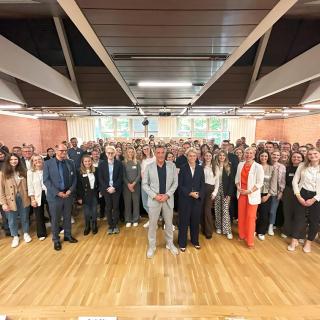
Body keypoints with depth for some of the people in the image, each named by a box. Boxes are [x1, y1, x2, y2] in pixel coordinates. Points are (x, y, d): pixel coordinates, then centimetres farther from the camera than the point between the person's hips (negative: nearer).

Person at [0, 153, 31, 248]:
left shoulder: (23, 171, 1)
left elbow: (27, 185, 4)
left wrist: (29, 197, 0)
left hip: (23, 198, 2)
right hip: (10, 200, -2)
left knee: (25, 217, 16)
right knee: (12, 220, 14)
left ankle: (26, 233, 37)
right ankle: (15, 236, 34)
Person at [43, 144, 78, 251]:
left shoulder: (70, 163, 4)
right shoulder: (48, 163, -5)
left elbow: (74, 178, 5)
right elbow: (46, 180, -9)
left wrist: (70, 190, -9)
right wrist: (57, 192, -16)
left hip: (68, 194, 3)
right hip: (54, 196, -3)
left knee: (67, 217, 16)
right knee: (55, 219, 10)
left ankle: (68, 235, 36)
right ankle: (56, 240, 29)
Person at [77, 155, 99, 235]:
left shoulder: (95, 170, 1)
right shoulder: (80, 172, -8)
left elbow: (98, 181, 7)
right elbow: (78, 186, -7)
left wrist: (99, 191, 3)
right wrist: (79, 197, -9)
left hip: (94, 194, 2)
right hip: (85, 195, -2)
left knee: (94, 212, 11)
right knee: (87, 213, 8)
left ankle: (94, 226, 29)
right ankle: (87, 227, 28)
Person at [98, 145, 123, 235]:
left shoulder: (119, 163, -3)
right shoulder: (102, 164, 2)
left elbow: (120, 177, -4)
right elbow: (100, 178, 0)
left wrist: (114, 187, -14)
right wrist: (107, 188, -11)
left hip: (116, 189, -1)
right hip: (106, 189, 1)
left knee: (116, 207, 7)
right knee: (108, 208, 8)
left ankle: (115, 225, 22)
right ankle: (110, 225, 20)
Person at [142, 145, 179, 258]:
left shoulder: (172, 165, -3)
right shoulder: (149, 167, -5)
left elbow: (175, 182, -1)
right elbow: (144, 184, -3)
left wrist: (167, 195, -12)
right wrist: (155, 196, -13)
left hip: (168, 199, 1)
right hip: (154, 199, -1)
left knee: (169, 223, 17)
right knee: (152, 224, 10)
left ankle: (170, 244, 39)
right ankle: (151, 246, 31)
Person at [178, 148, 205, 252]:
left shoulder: (200, 168, 5)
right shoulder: (183, 168, -3)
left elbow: (202, 184, 4)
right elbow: (180, 185, -6)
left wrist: (199, 194, -12)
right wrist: (190, 193, -16)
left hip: (198, 199, 3)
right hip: (185, 199, -2)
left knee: (196, 220, 13)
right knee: (184, 221, 6)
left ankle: (195, 241, 32)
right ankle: (182, 243, 22)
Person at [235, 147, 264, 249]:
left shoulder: (258, 167, -10)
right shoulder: (240, 165, 4)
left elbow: (260, 183, -12)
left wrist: (249, 191, -18)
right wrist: (238, 187, -7)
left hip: (252, 195, -4)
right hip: (241, 193, 4)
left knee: (250, 217, 2)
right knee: (241, 215, 13)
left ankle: (250, 240, 16)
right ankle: (242, 235, 32)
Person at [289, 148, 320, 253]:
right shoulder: (302, 166, -1)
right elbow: (295, 181, 0)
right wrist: (298, 196, -7)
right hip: (302, 194, 0)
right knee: (298, 217, 6)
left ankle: (309, 242, 31)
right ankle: (294, 240, 21)